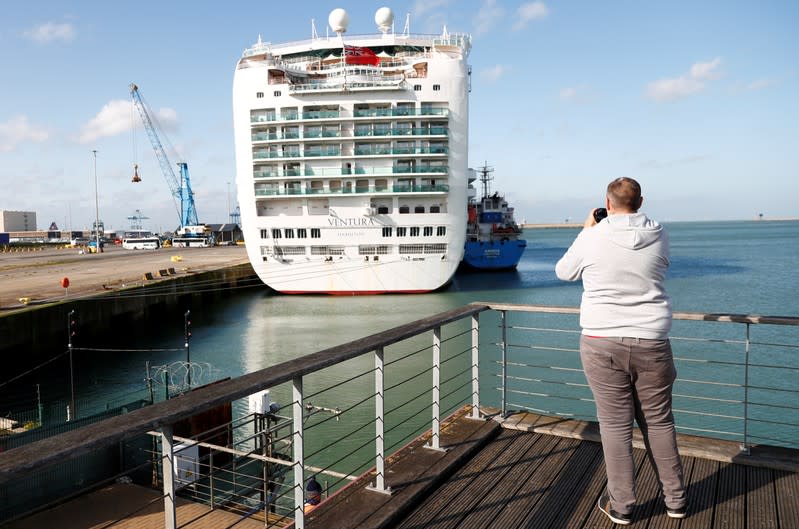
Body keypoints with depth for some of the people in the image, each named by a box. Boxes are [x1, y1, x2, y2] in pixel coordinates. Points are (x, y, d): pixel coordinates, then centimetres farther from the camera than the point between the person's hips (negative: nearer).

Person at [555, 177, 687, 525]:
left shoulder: (592, 238, -7)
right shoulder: (659, 236, 0)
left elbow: (564, 272, 9)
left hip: (602, 343, -2)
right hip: (651, 343, 3)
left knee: (615, 424, 6)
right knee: (658, 421, 16)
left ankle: (621, 506, 17)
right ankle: (675, 499, 29)